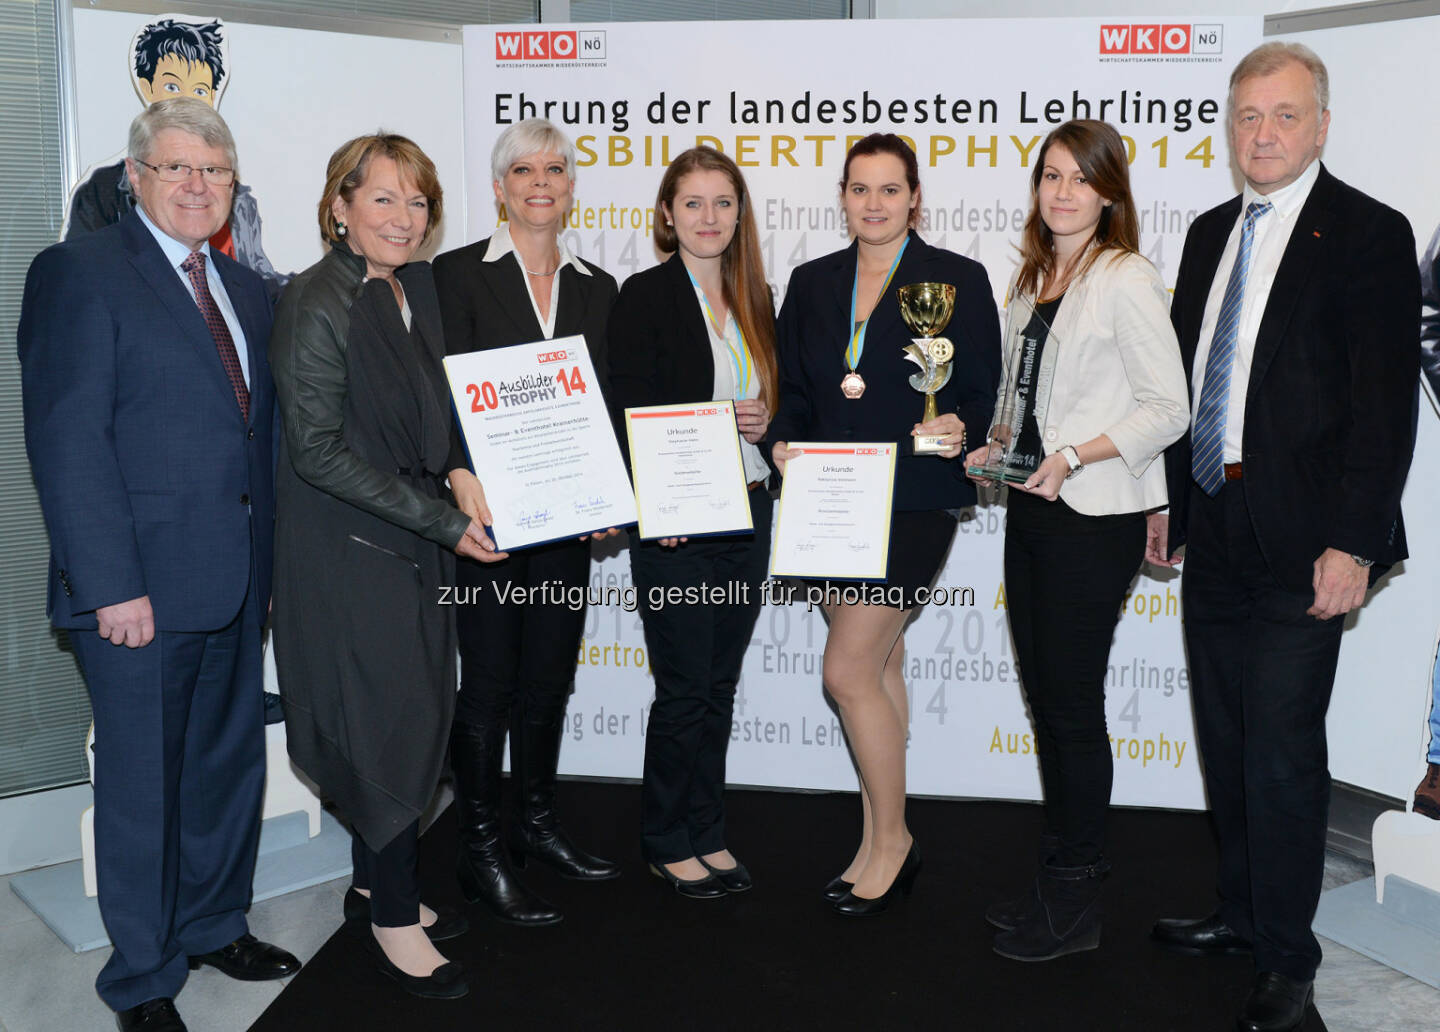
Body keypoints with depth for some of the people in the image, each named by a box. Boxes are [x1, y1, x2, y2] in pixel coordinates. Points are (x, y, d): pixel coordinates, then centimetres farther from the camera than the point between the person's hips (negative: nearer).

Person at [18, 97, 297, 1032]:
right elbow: (68, 441, -14)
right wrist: (112, 585, -19)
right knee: (142, 779, 6)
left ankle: (214, 926, 36)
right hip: (140, 585, -7)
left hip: (235, 583, 7)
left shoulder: (246, 290, 14)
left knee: (232, 761, 17)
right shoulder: (79, 272, -7)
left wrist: (270, 562, 8)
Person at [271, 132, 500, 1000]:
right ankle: (393, 916, 16)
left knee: (418, 719, 13)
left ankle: (379, 883, 31)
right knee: (390, 724, -1)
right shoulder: (319, 304, -15)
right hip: (350, 549, -7)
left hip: (419, 542, 7)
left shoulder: (418, 289, 8)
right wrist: (446, 521, -19)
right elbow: (319, 450, -19)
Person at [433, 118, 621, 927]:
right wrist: (463, 477, -23)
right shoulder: (459, 275, -2)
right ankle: (480, 850, 13)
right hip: (486, 509, -5)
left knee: (550, 675, 14)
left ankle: (538, 822, 30)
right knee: (488, 682, 1)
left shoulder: (597, 288, 12)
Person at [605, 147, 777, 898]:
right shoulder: (645, 296, -6)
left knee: (720, 686, 13)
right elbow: (628, 413, -10)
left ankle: (708, 833, 26)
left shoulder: (754, 297, 12)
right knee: (684, 689, 2)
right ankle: (667, 843, 18)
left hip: (746, 516, 6)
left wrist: (765, 420, -4)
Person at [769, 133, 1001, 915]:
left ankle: (890, 840, 9)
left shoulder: (958, 281, -1)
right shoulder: (812, 284, 12)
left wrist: (960, 431, -22)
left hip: (910, 504, -5)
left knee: (847, 670, -10)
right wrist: (784, 441, -5)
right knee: (879, 665, 13)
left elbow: (984, 395, -2)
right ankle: (882, 845, 24)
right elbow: (794, 394, 14)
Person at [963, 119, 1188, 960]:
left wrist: (1074, 456, -22)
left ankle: (1074, 905, 10)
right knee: (1045, 694, 13)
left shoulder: (1127, 282, -10)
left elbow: (1167, 410, -13)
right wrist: (998, 448, 6)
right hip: (1033, 508, 8)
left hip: (1096, 515, -8)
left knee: (1072, 701, -3)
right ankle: (1067, 869, 26)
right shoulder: (1032, 281, 14)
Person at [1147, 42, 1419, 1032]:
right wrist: (1171, 498, 15)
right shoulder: (1211, 233, 14)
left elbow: (1385, 402, -12)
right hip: (1214, 537, 7)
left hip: (1299, 549, -7)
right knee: (1226, 747, 16)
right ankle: (1242, 914, 32)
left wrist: (1352, 543, -17)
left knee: (1282, 758, -1)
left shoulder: (1369, 234, -7)